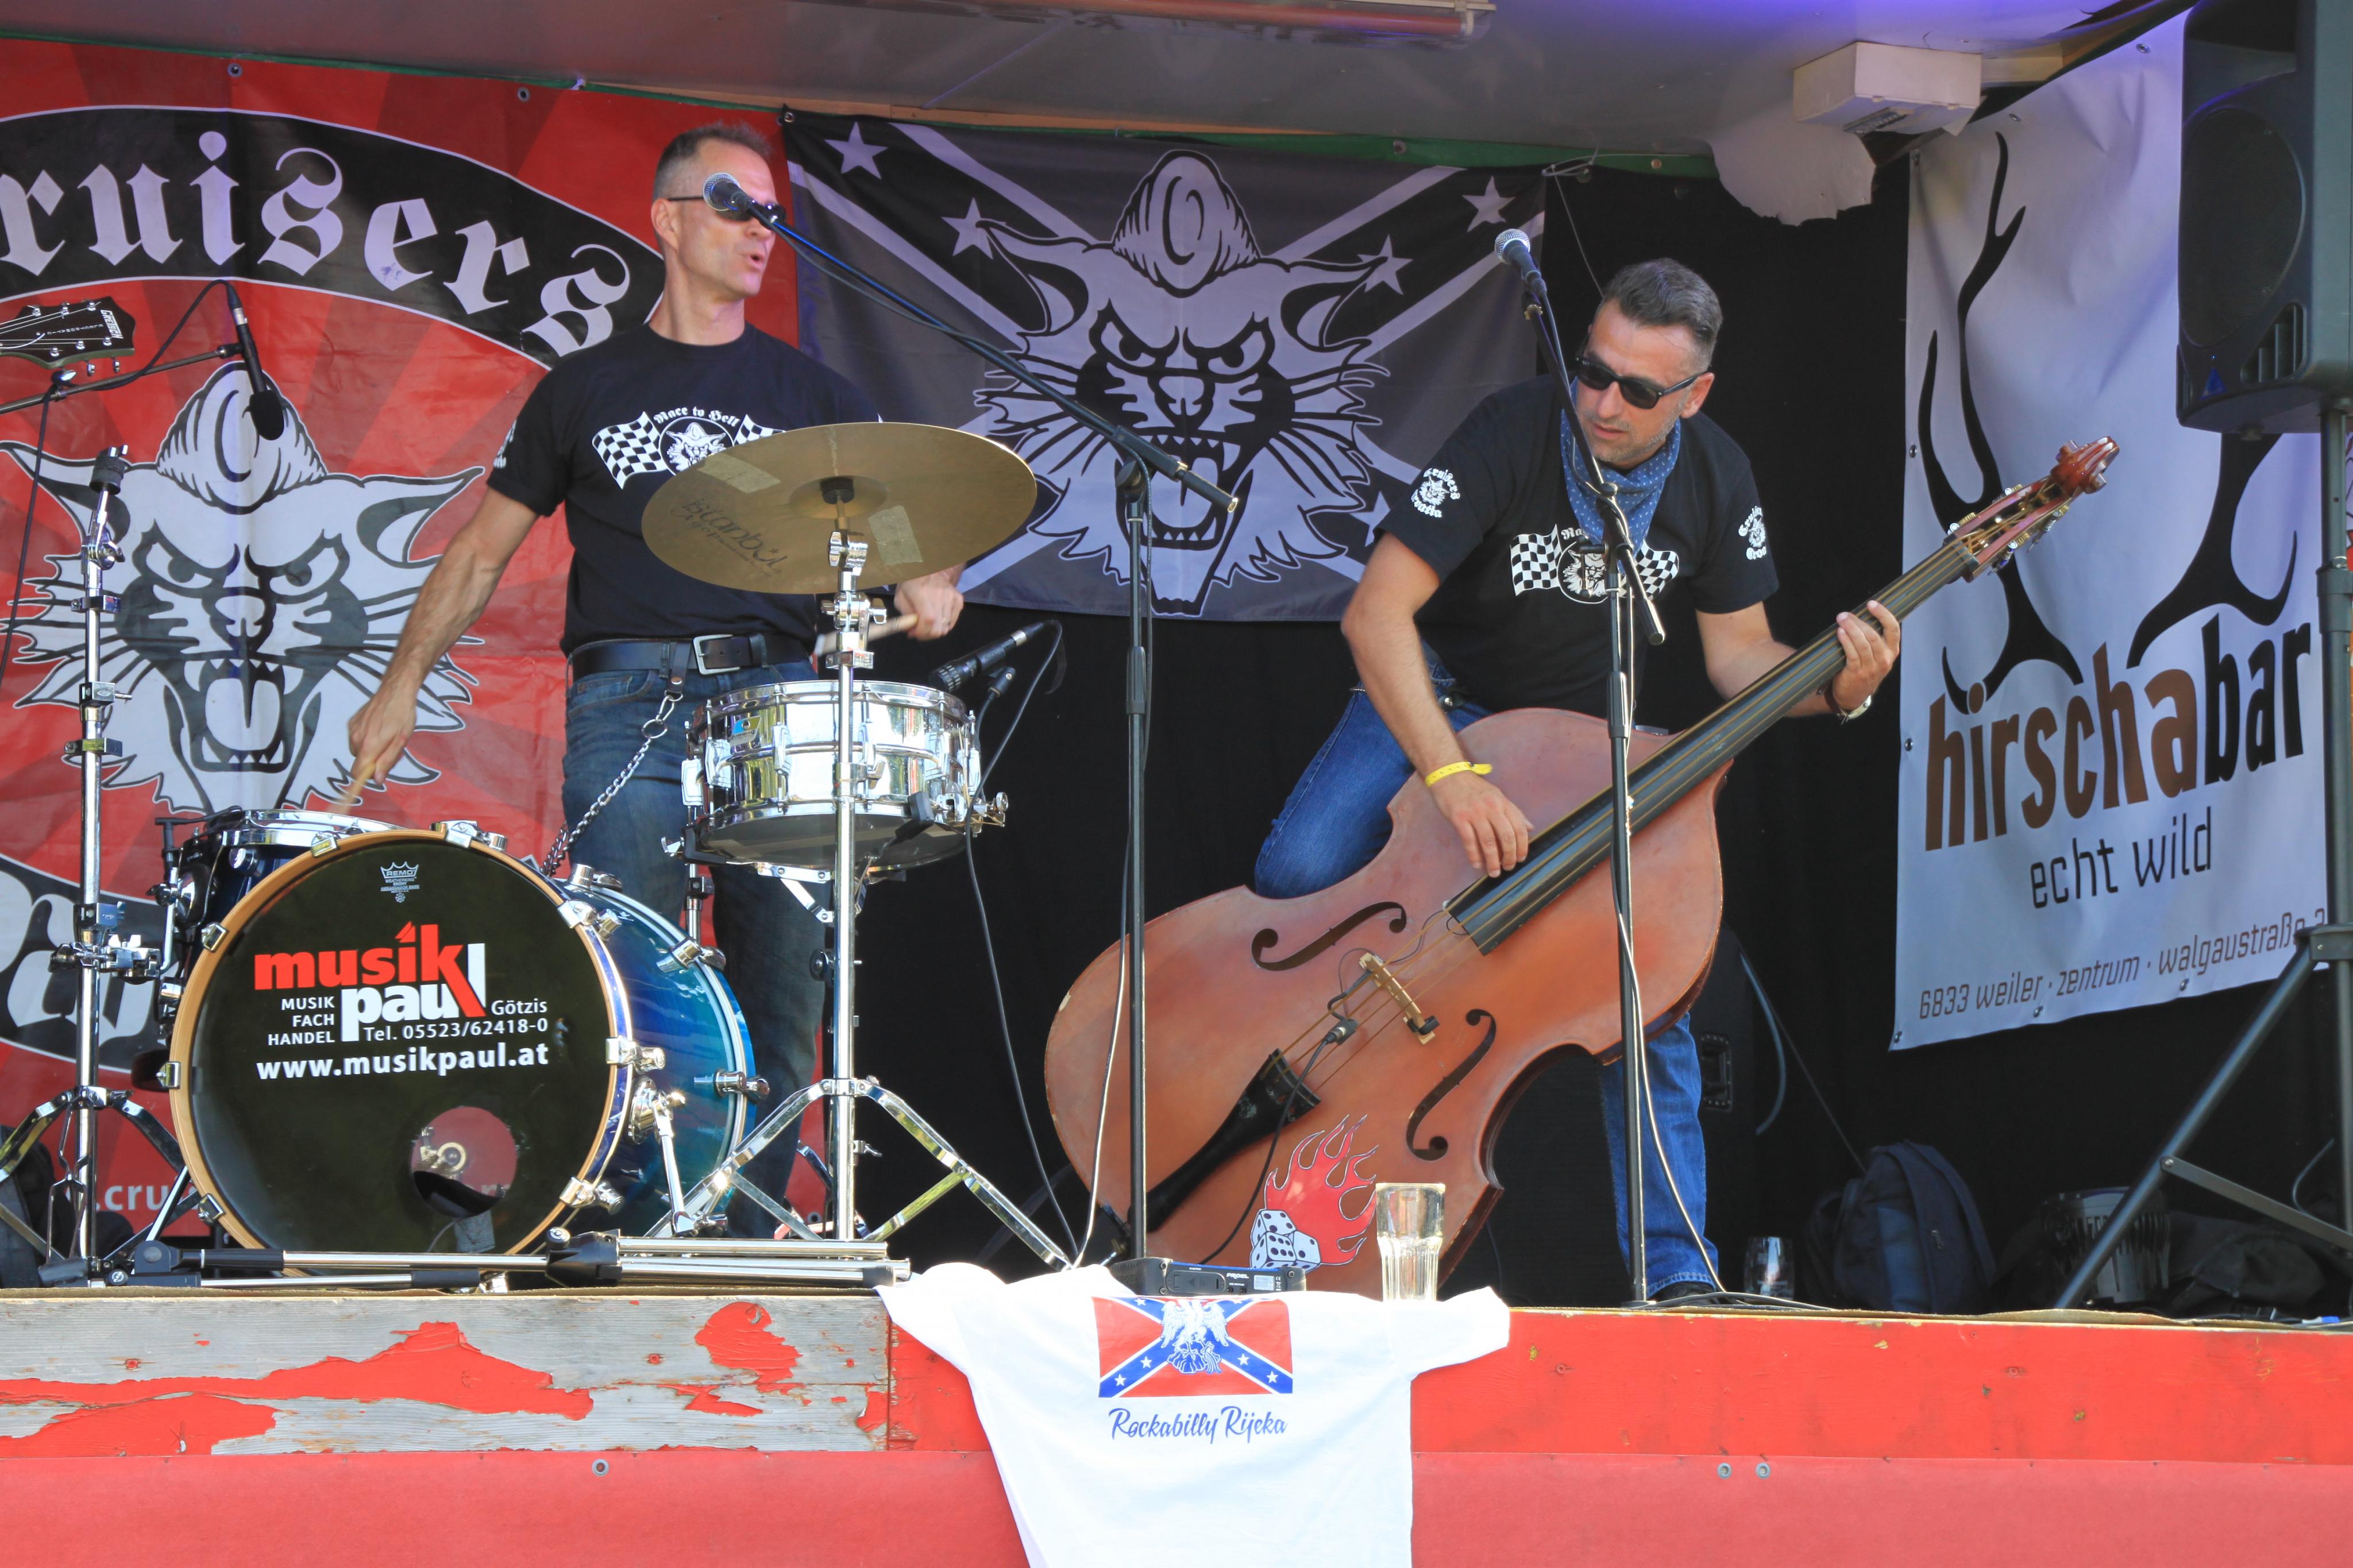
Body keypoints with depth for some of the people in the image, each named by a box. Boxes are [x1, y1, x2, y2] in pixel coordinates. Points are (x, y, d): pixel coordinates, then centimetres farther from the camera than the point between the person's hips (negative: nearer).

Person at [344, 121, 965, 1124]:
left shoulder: (811, 397, 17)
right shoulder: (586, 390, 15)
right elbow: (483, 549, 17)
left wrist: (924, 582, -11)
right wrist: (402, 686, 7)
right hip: (628, 704, -1)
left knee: (782, 1003, -3)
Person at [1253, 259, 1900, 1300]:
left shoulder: (1715, 481, -12)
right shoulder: (1513, 435, -27)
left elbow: (1736, 652, -3)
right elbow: (1376, 613, -32)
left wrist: (1834, 689, -26)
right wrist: (1450, 773, -42)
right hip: (1439, 702, -2)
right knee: (1301, 876, -29)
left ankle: (1678, 1271, -5)